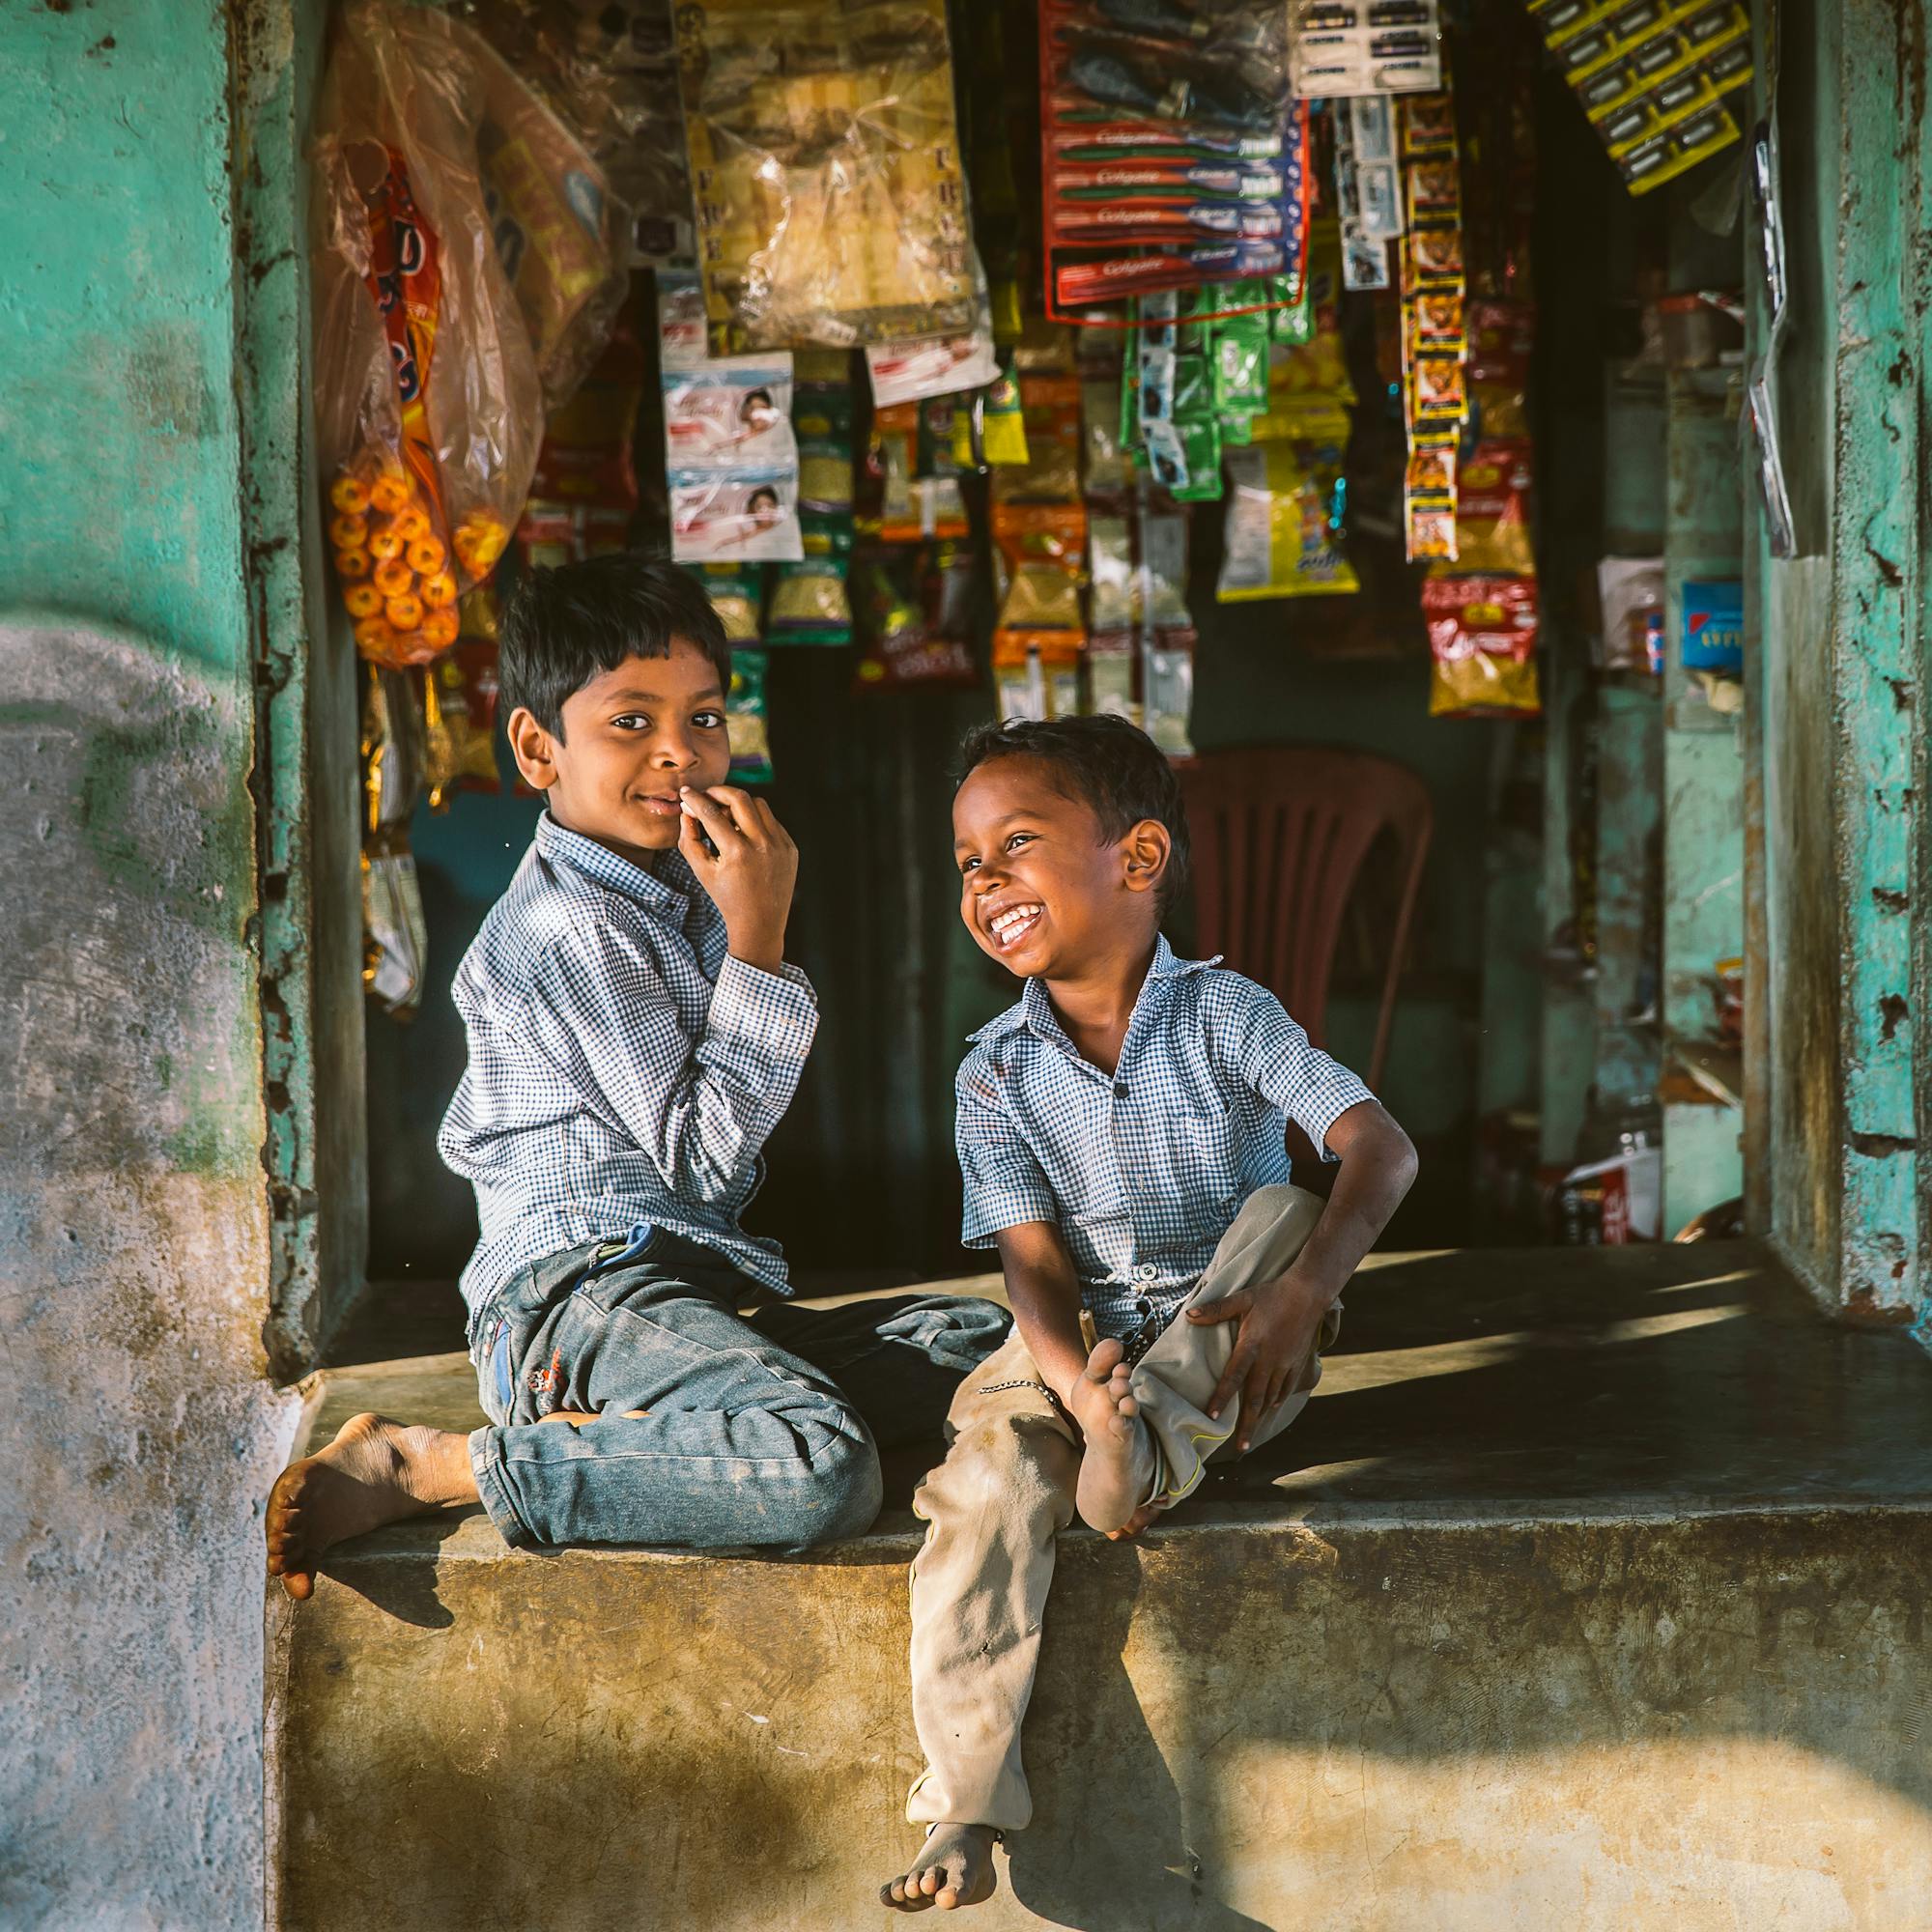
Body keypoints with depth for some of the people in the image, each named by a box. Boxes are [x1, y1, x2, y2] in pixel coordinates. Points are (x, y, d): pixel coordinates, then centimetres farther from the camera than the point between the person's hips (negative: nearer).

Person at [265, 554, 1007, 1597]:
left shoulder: (679, 894, 20)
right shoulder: (573, 926, -11)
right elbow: (702, 1156, -13)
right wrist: (758, 939, -13)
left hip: (686, 1297, 10)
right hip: (586, 1288, -10)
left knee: (987, 1340, 0)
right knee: (823, 1473, -35)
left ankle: (623, 1434, -12)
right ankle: (429, 1467, -23)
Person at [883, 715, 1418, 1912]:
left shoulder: (1224, 1015, -7)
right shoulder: (999, 1074, 0)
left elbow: (1381, 1149, -17)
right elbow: (1036, 1262, -10)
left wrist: (1302, 1294, -35)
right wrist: (1078, 1384, -32)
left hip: (1225, 1346, 0)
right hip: (1087, 1345, 1)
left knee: (1282, 1214, -25)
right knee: (988, 1475, -27)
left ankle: (1151, 1455, -33)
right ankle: (964, 1812, -26)